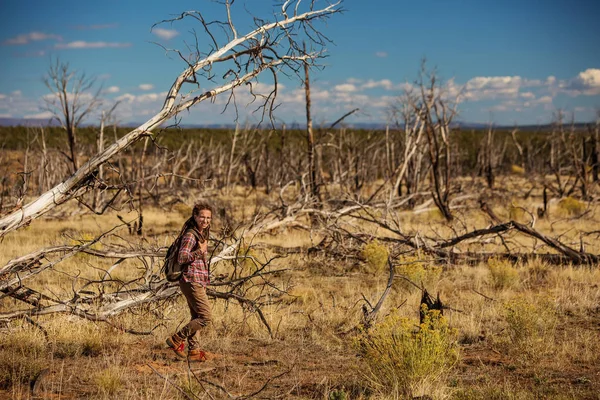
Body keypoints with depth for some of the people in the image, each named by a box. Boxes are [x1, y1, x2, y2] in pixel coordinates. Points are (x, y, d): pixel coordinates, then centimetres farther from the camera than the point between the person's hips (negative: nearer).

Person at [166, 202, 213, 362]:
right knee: (205, 318, -10)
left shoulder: (201, 234, 15)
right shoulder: (190, 235, -15)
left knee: (196, 318, 12)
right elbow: (181, 258, -24)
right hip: (192, 281, -10)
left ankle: (193, 351, 17)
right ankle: (176, 340, -4)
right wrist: (200, 251, -22)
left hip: (198, 282, 10)